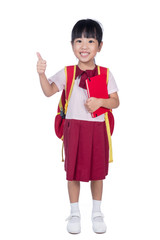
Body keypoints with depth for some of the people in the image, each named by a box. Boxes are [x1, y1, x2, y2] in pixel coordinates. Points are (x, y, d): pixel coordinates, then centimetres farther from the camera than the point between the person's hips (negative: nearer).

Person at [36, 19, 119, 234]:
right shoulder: (67, 73, -1)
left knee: (97, 171, 10)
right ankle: (74, 213, 25)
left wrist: (100, 102, -18)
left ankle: (97, 212, 30)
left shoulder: (105, 74, 0)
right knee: (74, 171, 7)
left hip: (97, 128, 1)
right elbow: (49, 91, -8)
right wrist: (42, 74, -25)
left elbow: (115, 102, 1)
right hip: (74, 127, 0)